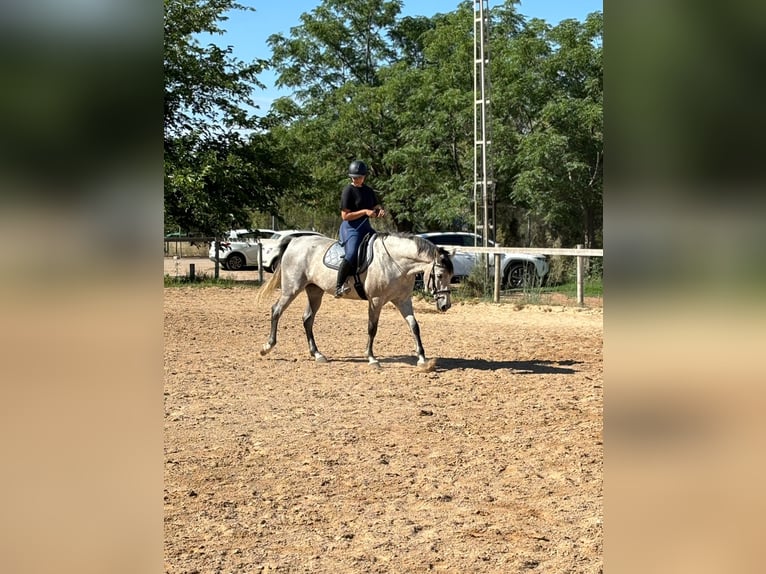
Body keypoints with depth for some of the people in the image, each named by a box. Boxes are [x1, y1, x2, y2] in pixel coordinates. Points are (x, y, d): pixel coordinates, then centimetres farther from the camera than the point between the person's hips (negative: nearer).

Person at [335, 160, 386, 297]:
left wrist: (381, 211, -2)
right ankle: (339, 287, -22)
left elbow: (376, 207, 23)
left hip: (365, 227, 8)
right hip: (351, 228, -8)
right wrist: (365, 211, -20)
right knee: (351, 255, -27)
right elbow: (345, 216, -13)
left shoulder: (369, 191, 12)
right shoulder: (348, 190, -8)